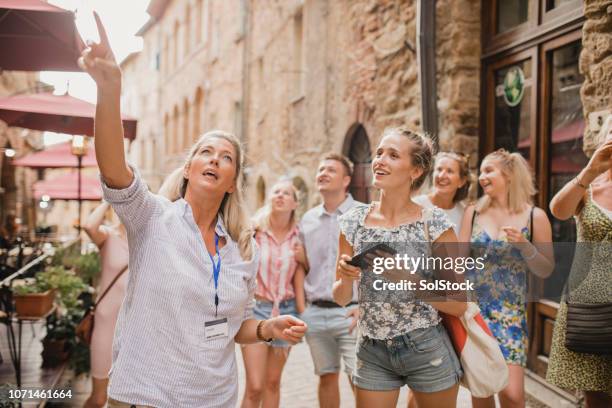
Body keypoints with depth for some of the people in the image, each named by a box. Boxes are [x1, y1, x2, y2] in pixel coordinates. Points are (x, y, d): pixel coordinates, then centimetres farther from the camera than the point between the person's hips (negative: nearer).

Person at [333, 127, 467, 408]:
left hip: (427, 352, -2)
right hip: (371, 353, 2)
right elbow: (341, 299, 5)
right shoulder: (353, 222, -2)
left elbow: (458, 305, -9)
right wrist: (346, 278, -16)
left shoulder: (434, 224, -11)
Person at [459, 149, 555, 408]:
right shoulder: (473, 212, 4)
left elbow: (546, 271, 2)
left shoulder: (535, 216, -2)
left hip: (510, 312, -2)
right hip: (473, 308, 2)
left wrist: (524, 246, -15)